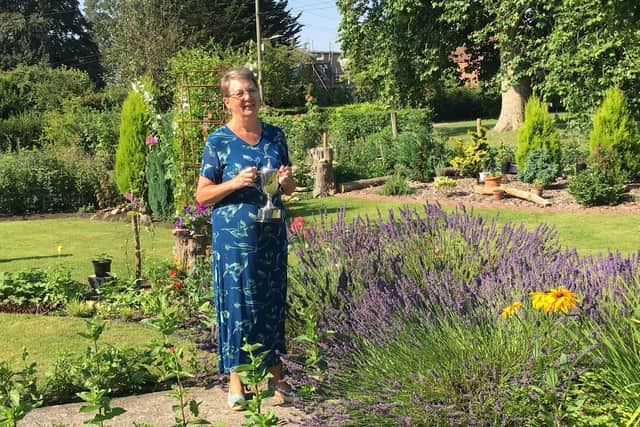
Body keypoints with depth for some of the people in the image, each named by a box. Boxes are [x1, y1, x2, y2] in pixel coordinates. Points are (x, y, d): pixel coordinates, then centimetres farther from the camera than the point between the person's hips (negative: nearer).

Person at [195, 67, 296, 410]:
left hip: (272, 234, 4)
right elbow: (202, 195, -5)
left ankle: (275, 372, 25)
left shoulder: (275, 136, 7)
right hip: (233, 236, -4)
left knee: (273, 301, 11)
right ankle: (235, 377, 15)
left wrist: (285, 181, -7)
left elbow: (289, 189, 16)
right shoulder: (218, 141, -5)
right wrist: (236, 182, -19)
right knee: (236, 302, 2)